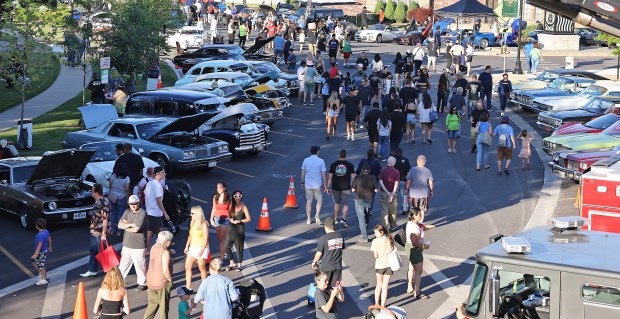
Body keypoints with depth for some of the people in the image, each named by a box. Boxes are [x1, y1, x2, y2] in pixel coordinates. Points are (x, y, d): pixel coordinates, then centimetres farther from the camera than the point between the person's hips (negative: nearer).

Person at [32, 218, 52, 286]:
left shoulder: (41, 235, -31)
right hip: (44, 251, 9)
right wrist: (49, 247, 29)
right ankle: (41, 273, 35)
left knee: (41, 266, 6)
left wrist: (35, 254, -28)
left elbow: (40, 245, -31)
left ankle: (44, 280, 19)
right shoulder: (46, 231, -2)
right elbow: (49, 238, 13)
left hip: (41, 253, -9)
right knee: (34, 262, 23)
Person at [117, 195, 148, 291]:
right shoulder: (127, 212, 8)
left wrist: (125, 226, -5)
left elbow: (136, 229, -21)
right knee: (123, 265, 11)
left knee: (140, 265, 6)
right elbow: (119, 225, 0)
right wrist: (130, 224, -15)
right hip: (127, 244, 6)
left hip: (138, 245, -6)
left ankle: (143, 283, 21)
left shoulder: (142, 213, -14)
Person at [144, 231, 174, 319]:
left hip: (150, 280, 7)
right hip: (162, 283, -7)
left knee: (153, 302, 21)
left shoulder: (154, 247, -1)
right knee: (164, 305, 10)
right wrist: (170, 280, -10)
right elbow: (165, 270, -25)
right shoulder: (165, 252, -23)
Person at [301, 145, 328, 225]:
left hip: (308, 185, 2)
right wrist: (325, 185, 1)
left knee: (309, 201, 11)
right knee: (319, 200, 16)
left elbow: (303, 173, 3)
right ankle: (317, 215, -5)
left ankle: (308, 219, 16)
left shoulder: (306, 160, -2)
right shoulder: (321, 161, -9)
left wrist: (302, 183, 15)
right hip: (317, 185, -2)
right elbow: (323, 175, -7)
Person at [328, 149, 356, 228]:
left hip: (335, 187, 2)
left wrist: (328, 187, 5)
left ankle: (335, 219, 27)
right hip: (346, 187, -2)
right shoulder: (350, 165, -4)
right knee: (345, 204, 2)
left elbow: (330, 177, -2)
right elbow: (353, 177, -4)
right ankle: (343, 219, -14)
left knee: (336, 203, 17)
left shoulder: (333, 164, -2)